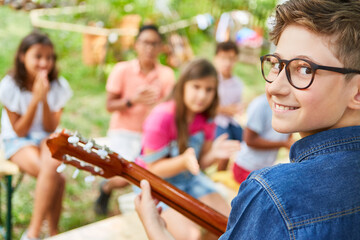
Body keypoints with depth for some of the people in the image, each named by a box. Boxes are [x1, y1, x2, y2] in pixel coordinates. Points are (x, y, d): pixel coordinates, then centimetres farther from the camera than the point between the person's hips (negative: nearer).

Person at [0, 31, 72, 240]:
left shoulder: (59, 86, -6)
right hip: (18, 141, -2)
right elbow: (19, 131, -12)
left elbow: (50, 128, -7)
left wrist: (44, 99, -22)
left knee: (52, 164, -34)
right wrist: (35, 99, -23)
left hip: (47, 138, 2)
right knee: (56, 177, -31)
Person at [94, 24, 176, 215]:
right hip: (123, 132, -2)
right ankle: (106, 188, 19)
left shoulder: (166, 74, 1)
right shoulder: (122, 69, -4)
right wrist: (132, 100, -22)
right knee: (124, 179, -21)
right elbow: (110, 105, -4)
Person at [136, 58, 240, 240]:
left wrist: (213, 154, -20)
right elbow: (153, 168, -19)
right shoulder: (161, 118, -23)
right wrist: (184, 160, -36)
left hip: (189, 178, 7)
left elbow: (200, 162, 3)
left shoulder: (206, 119, -2)